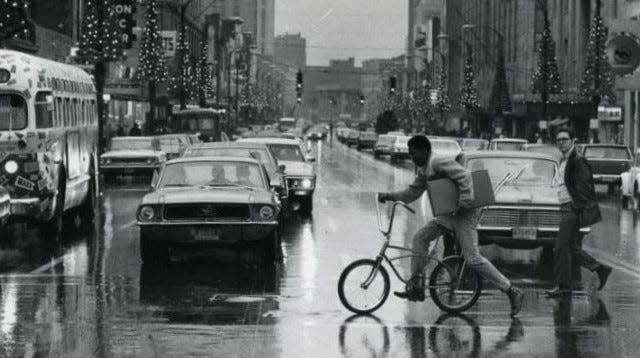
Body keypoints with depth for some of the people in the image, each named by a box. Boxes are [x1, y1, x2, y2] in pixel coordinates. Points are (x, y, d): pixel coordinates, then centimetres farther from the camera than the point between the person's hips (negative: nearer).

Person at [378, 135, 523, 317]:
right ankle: (416, 287, 8)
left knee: (473, 259, -14)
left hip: (464, 213, -10)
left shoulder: (440, 164, -18)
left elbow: (464, 176, -27)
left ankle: (512, 292, -8)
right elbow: (412, 193, 17)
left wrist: (465, 201, -30)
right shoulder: (423, 172, 12)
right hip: (449, 214, 10)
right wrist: (389, 196, 6)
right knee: (420, 237, 4)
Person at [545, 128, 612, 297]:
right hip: (567, 209, 10)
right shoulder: (564, 161, 17)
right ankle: (600, 269, 21)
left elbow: (583, 188, -18)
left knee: (561, 248, -7)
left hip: (574, 210, -10)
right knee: (571, 248, 12)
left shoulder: (578, 161, -12)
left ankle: (563, 286, 0)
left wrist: (578, 209, -22)